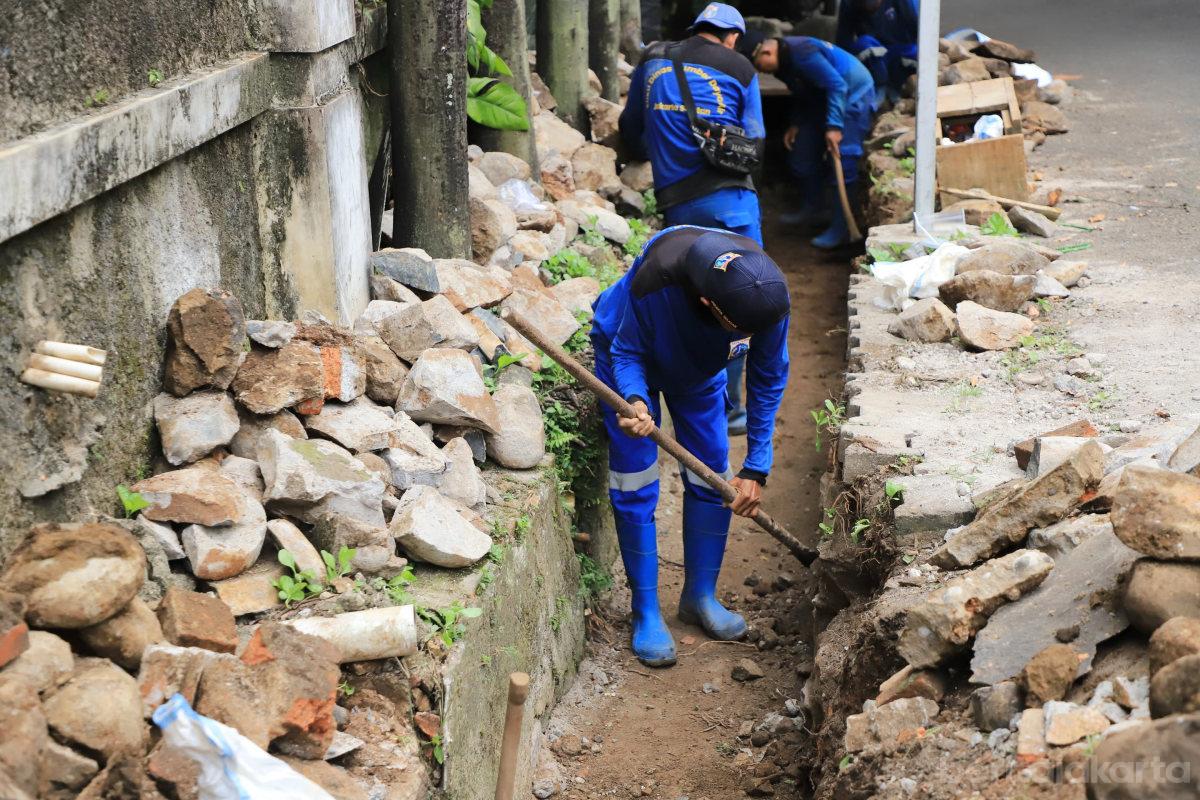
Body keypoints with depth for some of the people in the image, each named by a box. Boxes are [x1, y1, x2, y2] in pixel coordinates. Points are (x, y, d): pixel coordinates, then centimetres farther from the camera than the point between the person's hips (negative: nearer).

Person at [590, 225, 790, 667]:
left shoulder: (769, 293, -33)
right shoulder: (656, 277, -45)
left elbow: (768, 380, -18)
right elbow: (627, 352, -26)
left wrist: (756, 467, -19)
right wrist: (635, 401, -47)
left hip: (699, 366, 4)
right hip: (630, 354, -3)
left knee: (713, 477, 2)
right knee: (635, 487, -7)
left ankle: (700, 595, 20)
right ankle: (646, 614, 4)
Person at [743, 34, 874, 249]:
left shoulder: (801, 54, -29)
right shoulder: (783, 61, 3)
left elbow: (837, 85, -31)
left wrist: (834, 126, -33)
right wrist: (796, 125, 11)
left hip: (853, 95, -10)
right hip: (823, 98, 10)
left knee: (842, 159, -15)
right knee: (802, 154, 10)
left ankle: (840, 229, -13)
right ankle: (814, 206, 29)